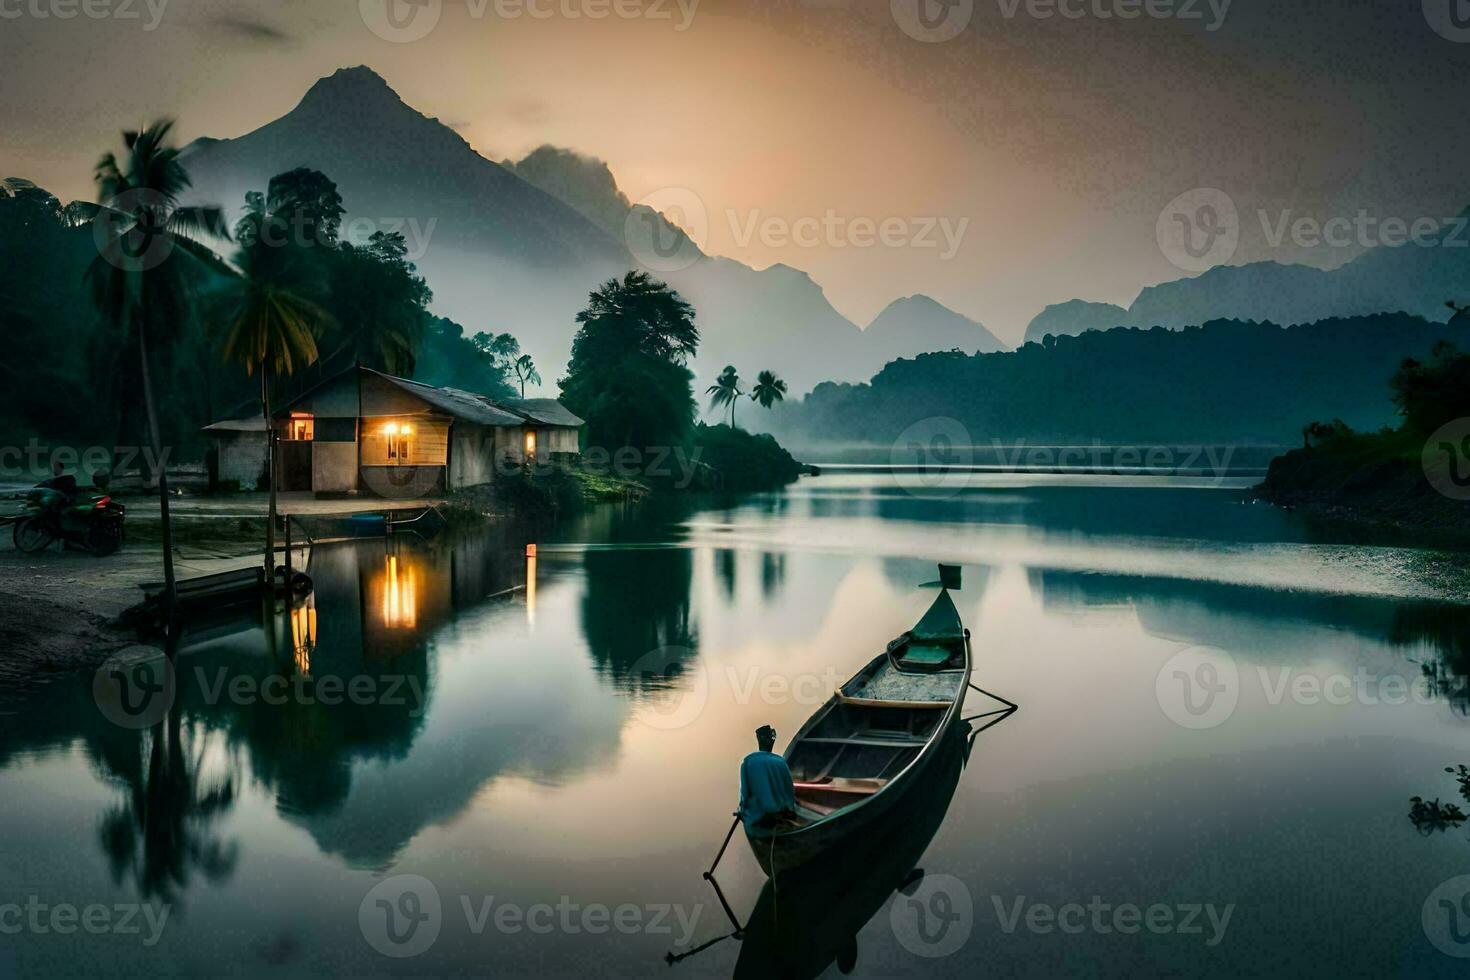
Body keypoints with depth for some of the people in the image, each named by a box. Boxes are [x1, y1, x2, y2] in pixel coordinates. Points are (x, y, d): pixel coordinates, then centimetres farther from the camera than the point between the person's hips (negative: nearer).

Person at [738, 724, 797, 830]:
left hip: (758, 816, -3)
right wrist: (790, 807, 21)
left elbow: (745, 791, -5)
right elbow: (791, 789, 8)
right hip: (784, 814, 4)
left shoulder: (748, 762, -3)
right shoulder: (781, 761, 6)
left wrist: (743, 811, 8)